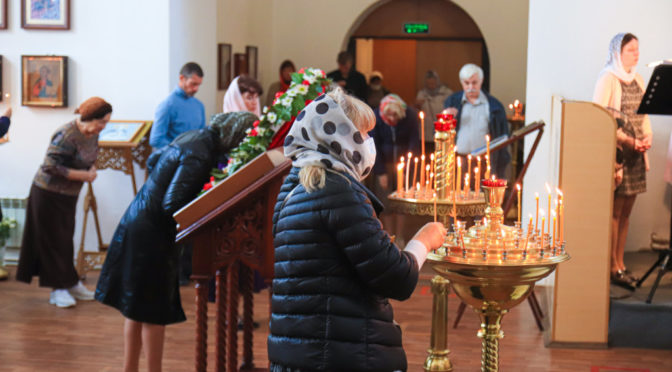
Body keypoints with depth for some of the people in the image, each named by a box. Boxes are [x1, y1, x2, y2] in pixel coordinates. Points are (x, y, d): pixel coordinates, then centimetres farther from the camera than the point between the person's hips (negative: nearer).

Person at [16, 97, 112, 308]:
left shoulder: (92, 134, -1)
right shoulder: (67, 136, -26)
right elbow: (51, 167, -28)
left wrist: (92, 169, -7)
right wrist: (83, 176, -25)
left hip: (69, 195, 8)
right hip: (48, 194, -7)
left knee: (65, 240, 15)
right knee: (53, 241, 1)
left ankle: (69, 283, 23)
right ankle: (58, 289, 7)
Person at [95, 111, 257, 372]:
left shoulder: (193, 136, 5)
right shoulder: (200, 155, -23)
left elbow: (153, 161, 20)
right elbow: (172, 205, -25)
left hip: (137, 221, 10)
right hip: (151, 233, -10)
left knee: (137, 310, 18)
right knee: (154, 314, 1)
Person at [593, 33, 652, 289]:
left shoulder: (638, 80, 17)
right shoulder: (607, 78, -6)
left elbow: (644, 115, 19)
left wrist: (647, 137, -1)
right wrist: (626, 140, -19)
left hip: (635, 153, 7)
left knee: (626, 212, 9)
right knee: (614, 211, -4)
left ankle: (620, 264, 16)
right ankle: (612, 268, 0)